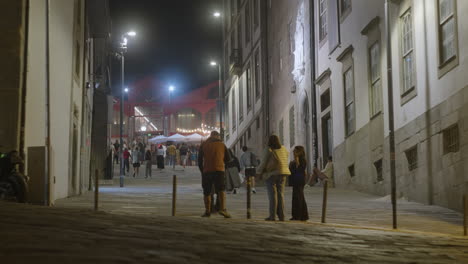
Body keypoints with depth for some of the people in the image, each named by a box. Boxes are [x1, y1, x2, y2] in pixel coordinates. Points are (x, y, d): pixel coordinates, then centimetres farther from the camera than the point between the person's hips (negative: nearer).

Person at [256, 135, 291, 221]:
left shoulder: (268, 150, -8)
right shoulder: (284, 149, 9)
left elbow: (263, 163, -8)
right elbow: (285, 162, 13)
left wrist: (259, 172, 6)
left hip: (270, 174, -5)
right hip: (282, 173, 5)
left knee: (272, 195, -5)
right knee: (280, 194, 6)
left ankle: (272, 216, -7)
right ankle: (281, 216, 2)